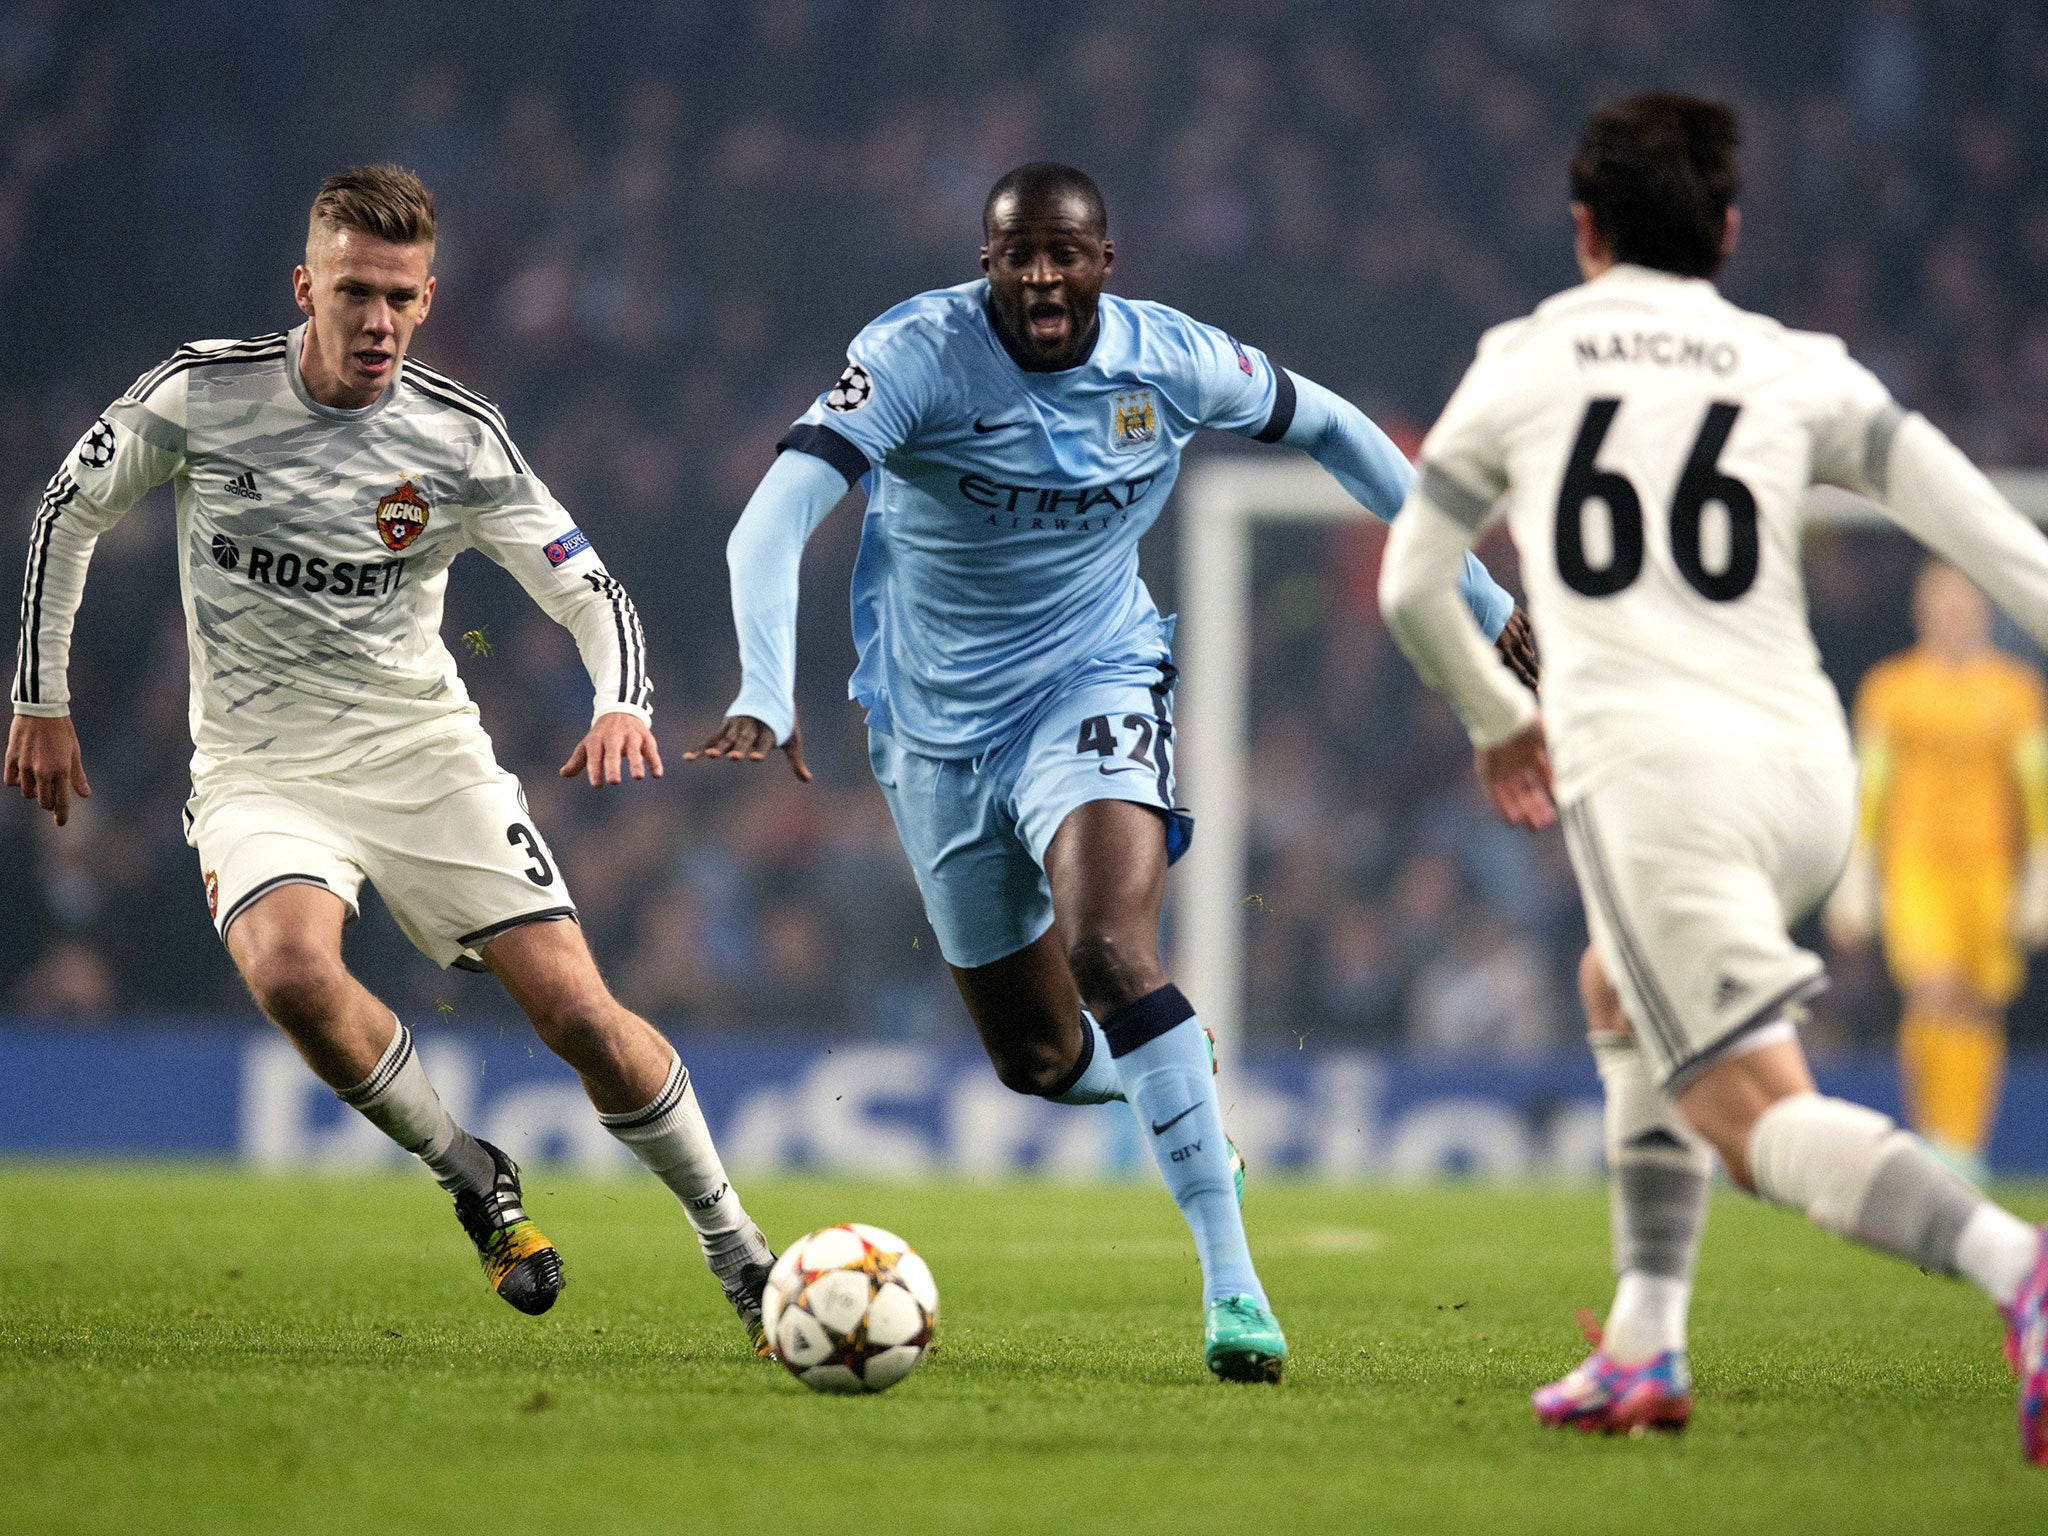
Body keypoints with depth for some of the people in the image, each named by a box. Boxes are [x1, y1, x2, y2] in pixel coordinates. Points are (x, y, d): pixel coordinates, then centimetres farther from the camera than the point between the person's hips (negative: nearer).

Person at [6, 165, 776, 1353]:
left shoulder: (461, 438, -7)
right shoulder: (200, 396, -9)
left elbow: (594, 593, -4)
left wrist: (622, 706, -25)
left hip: (425, 754, 1)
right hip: (260, 772, -1)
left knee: (578, 1010, -10)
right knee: (290, 967, -33)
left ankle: (740, 1252, 10)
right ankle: (473, 1179, -8)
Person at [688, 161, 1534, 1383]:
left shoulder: (1171, 362, -12)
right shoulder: (917, 356, -20)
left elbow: (1332, 430, 7)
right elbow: (771, 525, -30)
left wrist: (1477, 594, 11)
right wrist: (765, 698, -47)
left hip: (1096, 686, -1)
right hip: (940, 725, 1)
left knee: (1112, 957, -29)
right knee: (1038, 1060, 8)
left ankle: (1234, 1281, -25)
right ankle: (1179, 1069, 46)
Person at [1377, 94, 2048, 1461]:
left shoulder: (1520, 365, 13)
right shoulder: (1804, 375, 14)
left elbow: (1410, 587, 20)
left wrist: (1498, 717, 37)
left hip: (1644, 770, -5)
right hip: (1807, 771, 5)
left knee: (1758, 1117, -13)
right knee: (1628, 992, 32)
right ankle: (1642, 1350, 25)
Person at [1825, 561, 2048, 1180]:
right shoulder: (1889, 687, 7)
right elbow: (1868, 787, 7)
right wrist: (1855, 881, 3)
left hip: (1991, 867, 1)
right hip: (1915, 865, -1)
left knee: (1979, 1009, 1)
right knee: (1931, 994, -19)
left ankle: (1966, 1152, 10)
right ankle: (1930, 1137, -9)